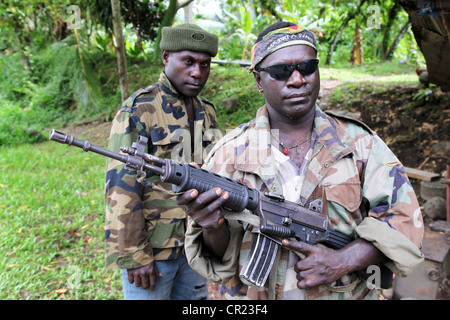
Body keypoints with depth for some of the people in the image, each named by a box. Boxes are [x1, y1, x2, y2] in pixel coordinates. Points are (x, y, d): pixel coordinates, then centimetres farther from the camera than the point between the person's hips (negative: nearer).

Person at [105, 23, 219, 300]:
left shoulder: (208, 112, 6)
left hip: (195, 243, 6)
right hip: (152, 246, -6)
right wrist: (135, 255, -17)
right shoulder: (139, 110, -14)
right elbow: (121, 188, -17)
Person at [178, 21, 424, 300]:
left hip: (347, 292, 2)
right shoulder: (230, 152, -10)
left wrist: (343, 261, -19)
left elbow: (404, 217, -7)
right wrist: (213, 228, -32)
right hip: (251, 294, -1)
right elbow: (222, 255, -10)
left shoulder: (358, 141, -5)